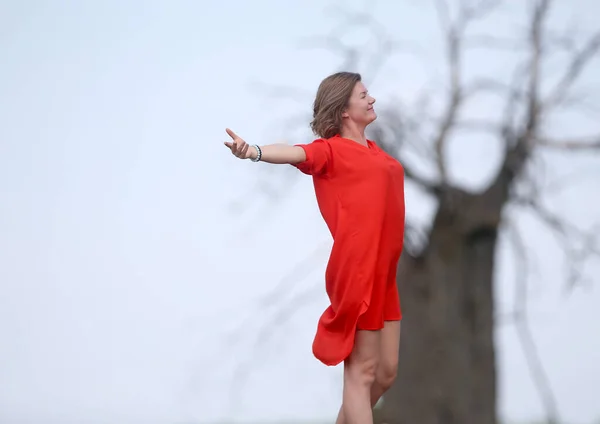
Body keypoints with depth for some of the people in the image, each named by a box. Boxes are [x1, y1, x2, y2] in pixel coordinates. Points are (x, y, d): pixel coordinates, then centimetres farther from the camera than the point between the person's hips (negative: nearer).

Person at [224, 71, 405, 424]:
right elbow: (297, 153, -27)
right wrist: (254, 152, -43)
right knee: (362, 371, -7)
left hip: (384, 273, 8)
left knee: (386, 372, 11)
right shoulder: (330, 149, -6)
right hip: (357, 273, -8)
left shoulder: (373, 149, 17)